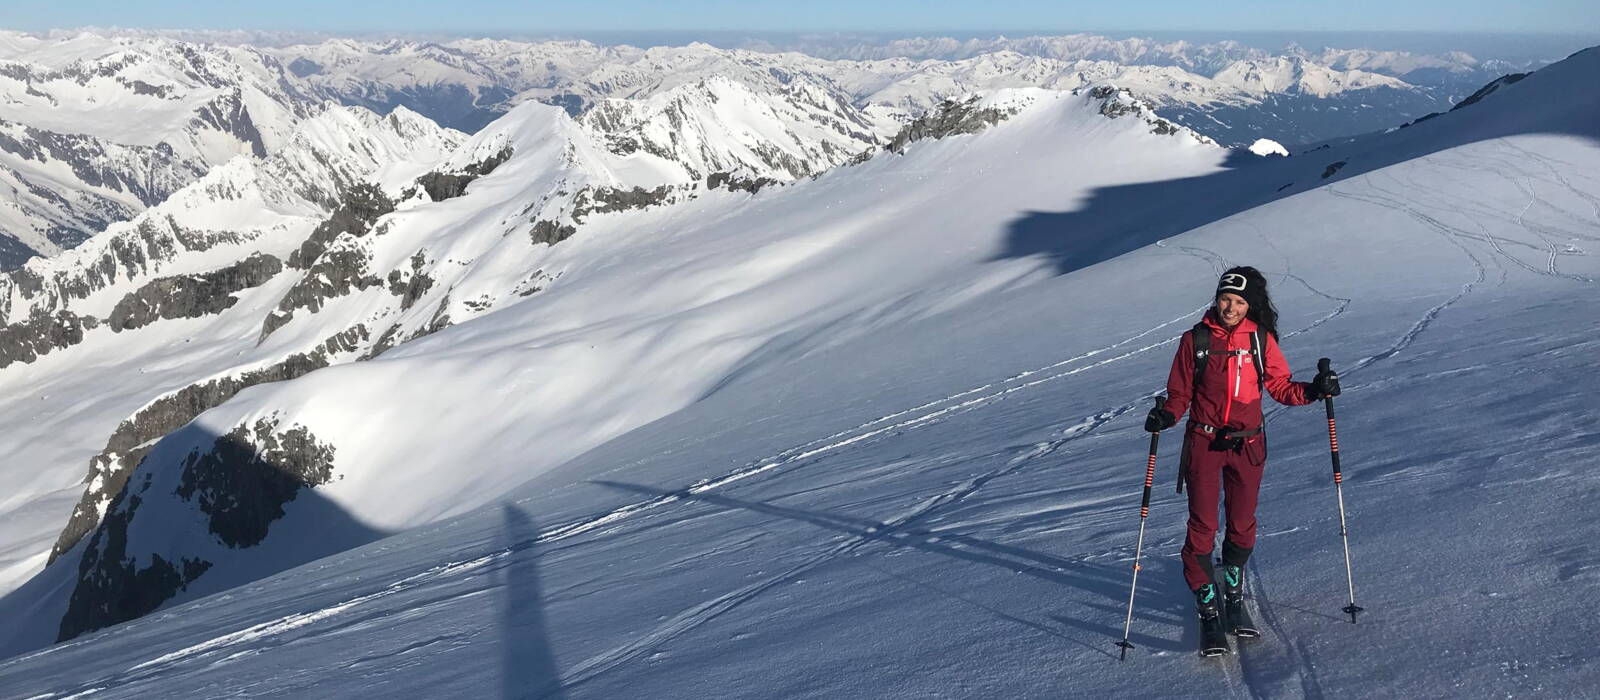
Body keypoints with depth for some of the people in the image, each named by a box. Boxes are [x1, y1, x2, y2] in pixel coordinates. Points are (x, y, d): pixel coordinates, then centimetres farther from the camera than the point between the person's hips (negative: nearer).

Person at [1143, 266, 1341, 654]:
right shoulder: (1196, 339, -3)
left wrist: (1313, 390, -12)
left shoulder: (1261, 339, 0)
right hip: (1204, 443, -2)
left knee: (1243, 524, 10)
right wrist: (1167, 415, -18)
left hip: (1247, 444, 2)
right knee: (1203, 525, -5)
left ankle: (1234, 594, 32)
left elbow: (1280, 386, 5)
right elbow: (1180, 393, 1)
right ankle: (1207, 608, 4)